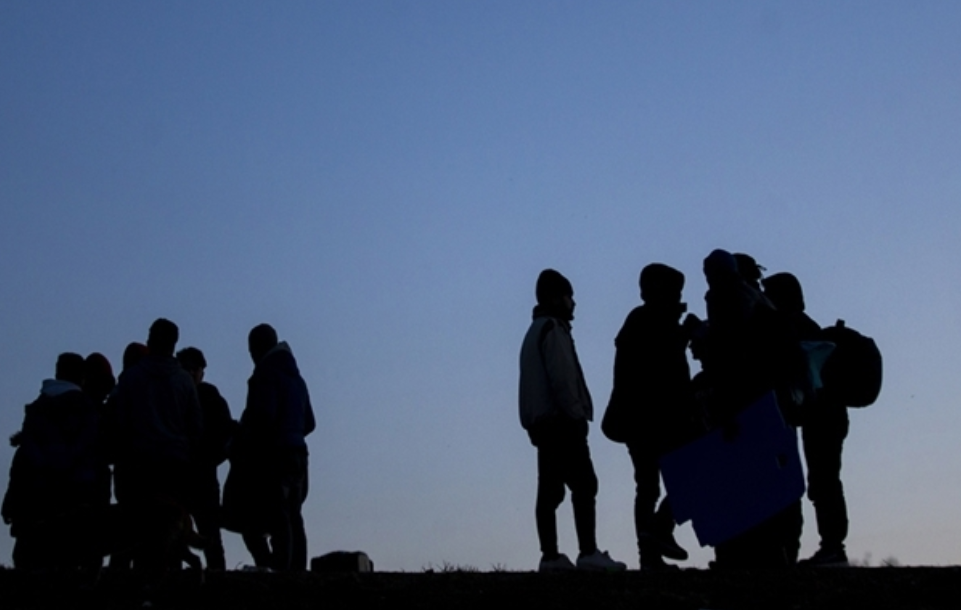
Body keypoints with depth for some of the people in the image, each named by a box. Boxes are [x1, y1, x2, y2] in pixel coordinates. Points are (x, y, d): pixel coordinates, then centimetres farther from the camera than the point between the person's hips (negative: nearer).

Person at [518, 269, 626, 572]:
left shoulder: (536, 331, 22)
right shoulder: (553, 329, -8)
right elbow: (562, 378, -18)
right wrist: (577, 413, -15)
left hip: (542, 422, 10)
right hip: (562, 420, -10)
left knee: (550, 490, 5)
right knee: (583, 484, -11)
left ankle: (550, 556, 3)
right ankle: (588, 553, -16)